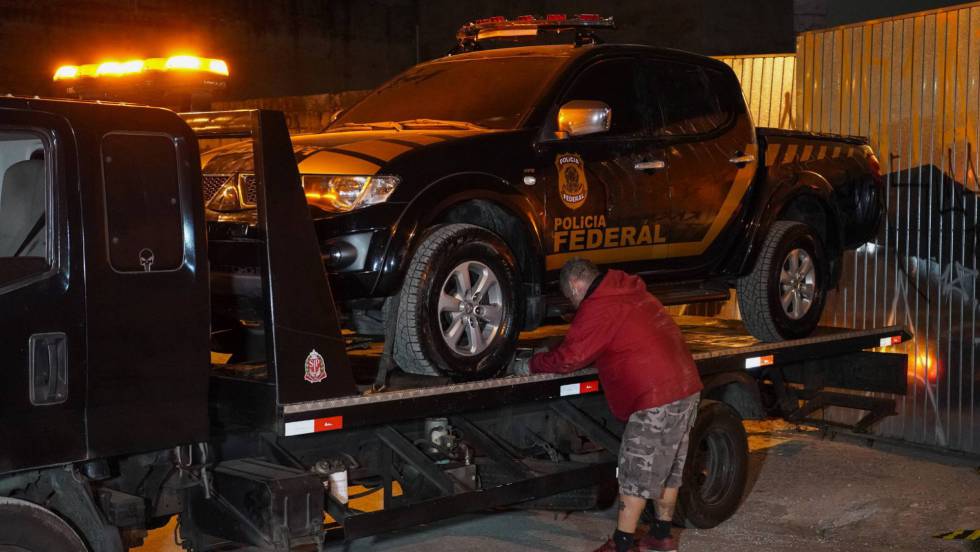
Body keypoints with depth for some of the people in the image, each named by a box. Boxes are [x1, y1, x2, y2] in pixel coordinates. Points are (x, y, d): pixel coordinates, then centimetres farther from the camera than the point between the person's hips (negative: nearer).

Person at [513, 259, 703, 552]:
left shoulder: (597, 308, -12)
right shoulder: (629, 291, 17)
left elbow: (568, 358, -12)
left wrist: (529, 365, 4)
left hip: (657, 397, -9)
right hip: (686, 386, 9)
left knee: (636, 473, -1)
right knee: (666, 467, 19)